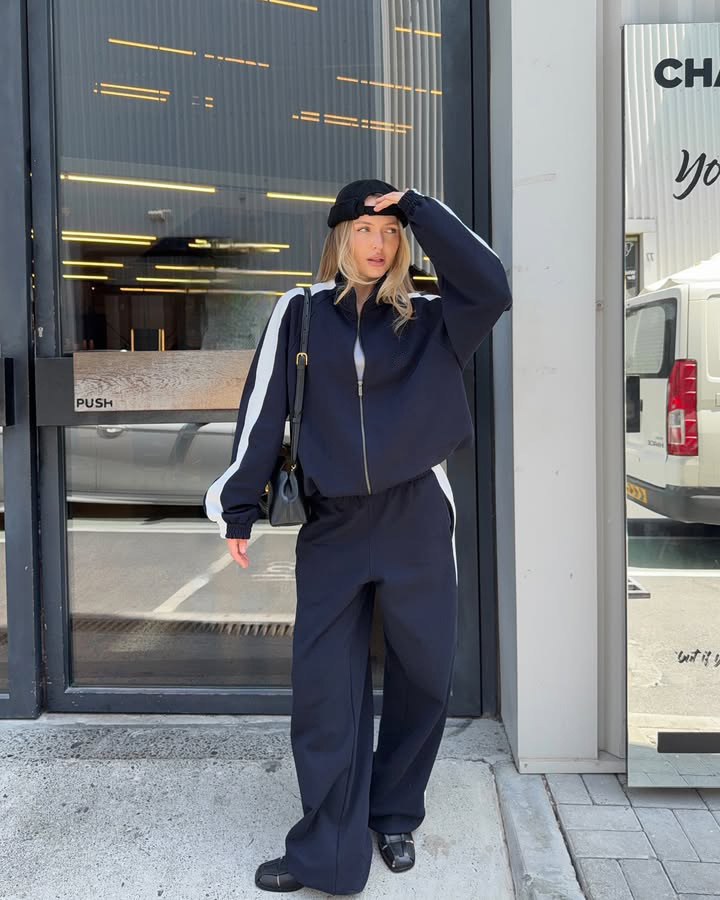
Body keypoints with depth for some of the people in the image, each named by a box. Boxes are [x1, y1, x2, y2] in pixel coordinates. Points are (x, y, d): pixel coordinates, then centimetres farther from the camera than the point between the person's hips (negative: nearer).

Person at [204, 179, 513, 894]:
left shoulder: (425, 319, 6)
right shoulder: (300, 312, 5)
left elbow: (491, 287, -12)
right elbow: (262, 410, 2)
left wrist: (419, 209, -5)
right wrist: (237, 506, -2)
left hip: (416, 519, 1)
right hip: (331, 523, 0)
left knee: (422, 676, 9)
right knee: (324, 688, 2)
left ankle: (395, 819, 32)